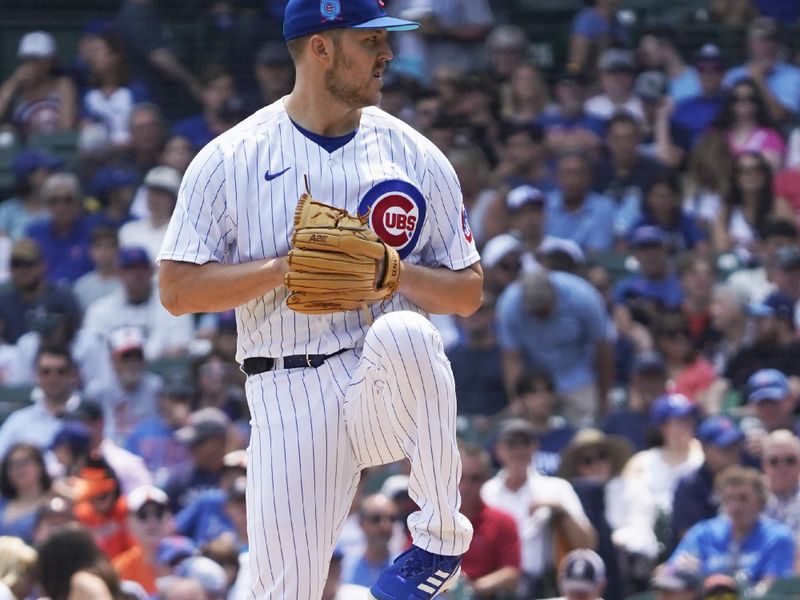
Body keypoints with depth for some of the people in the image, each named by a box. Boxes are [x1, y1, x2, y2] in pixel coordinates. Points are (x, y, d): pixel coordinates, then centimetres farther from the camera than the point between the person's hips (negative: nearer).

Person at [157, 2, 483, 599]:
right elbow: (177, 289, -2)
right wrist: (284, 266, -15)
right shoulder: (229, 161, 2)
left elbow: (468, 293, 9)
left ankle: (441, 539, -22)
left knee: (403, 335, -35)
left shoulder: (416, 157, 6)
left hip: (387, 390, 0)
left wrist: (391, 270, -11)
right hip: (288, 397, 0)